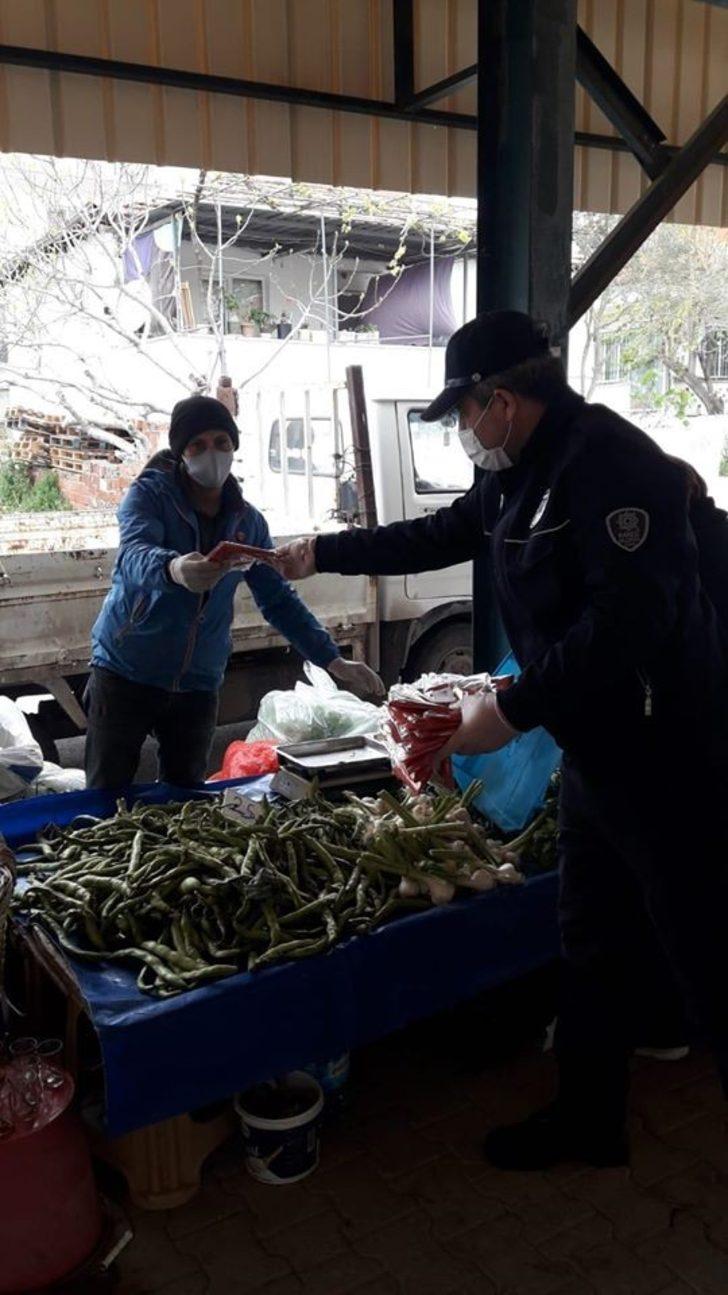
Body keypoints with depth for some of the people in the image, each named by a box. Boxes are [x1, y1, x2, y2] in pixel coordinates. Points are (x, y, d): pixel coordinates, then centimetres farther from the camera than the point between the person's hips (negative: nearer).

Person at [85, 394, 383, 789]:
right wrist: (174, 570, -52)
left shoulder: (248, 521, 5)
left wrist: (334, 662, 2)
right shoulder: (149, 494, -8)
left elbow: (279, 600, 11)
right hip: (126, 673, -3)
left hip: (198, 685, 4)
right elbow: (135, 556, -28)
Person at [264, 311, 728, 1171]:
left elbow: (629, 618, -28)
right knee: (593, 946, 19)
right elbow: (440, 535, 26)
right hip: (595, 748, 10)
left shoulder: (607, 461, -19)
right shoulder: (523, 474, 12)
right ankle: (588, 1120, 37)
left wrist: (514, 710, -22)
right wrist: (320, 552, 28)